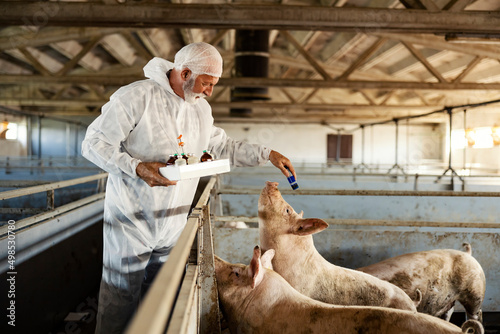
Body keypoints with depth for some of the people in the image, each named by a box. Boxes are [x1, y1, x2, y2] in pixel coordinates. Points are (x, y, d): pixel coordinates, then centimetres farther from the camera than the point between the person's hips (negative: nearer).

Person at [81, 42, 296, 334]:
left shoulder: (201, 108, 7)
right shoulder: (137, 96, -15)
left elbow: (223, 146, 17)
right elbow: (94, 143, -14)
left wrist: (268, 154, 9)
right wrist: (137, 167, -28)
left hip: (173, 226, 6)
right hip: (132, 222, -6)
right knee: (121, 303, 5)